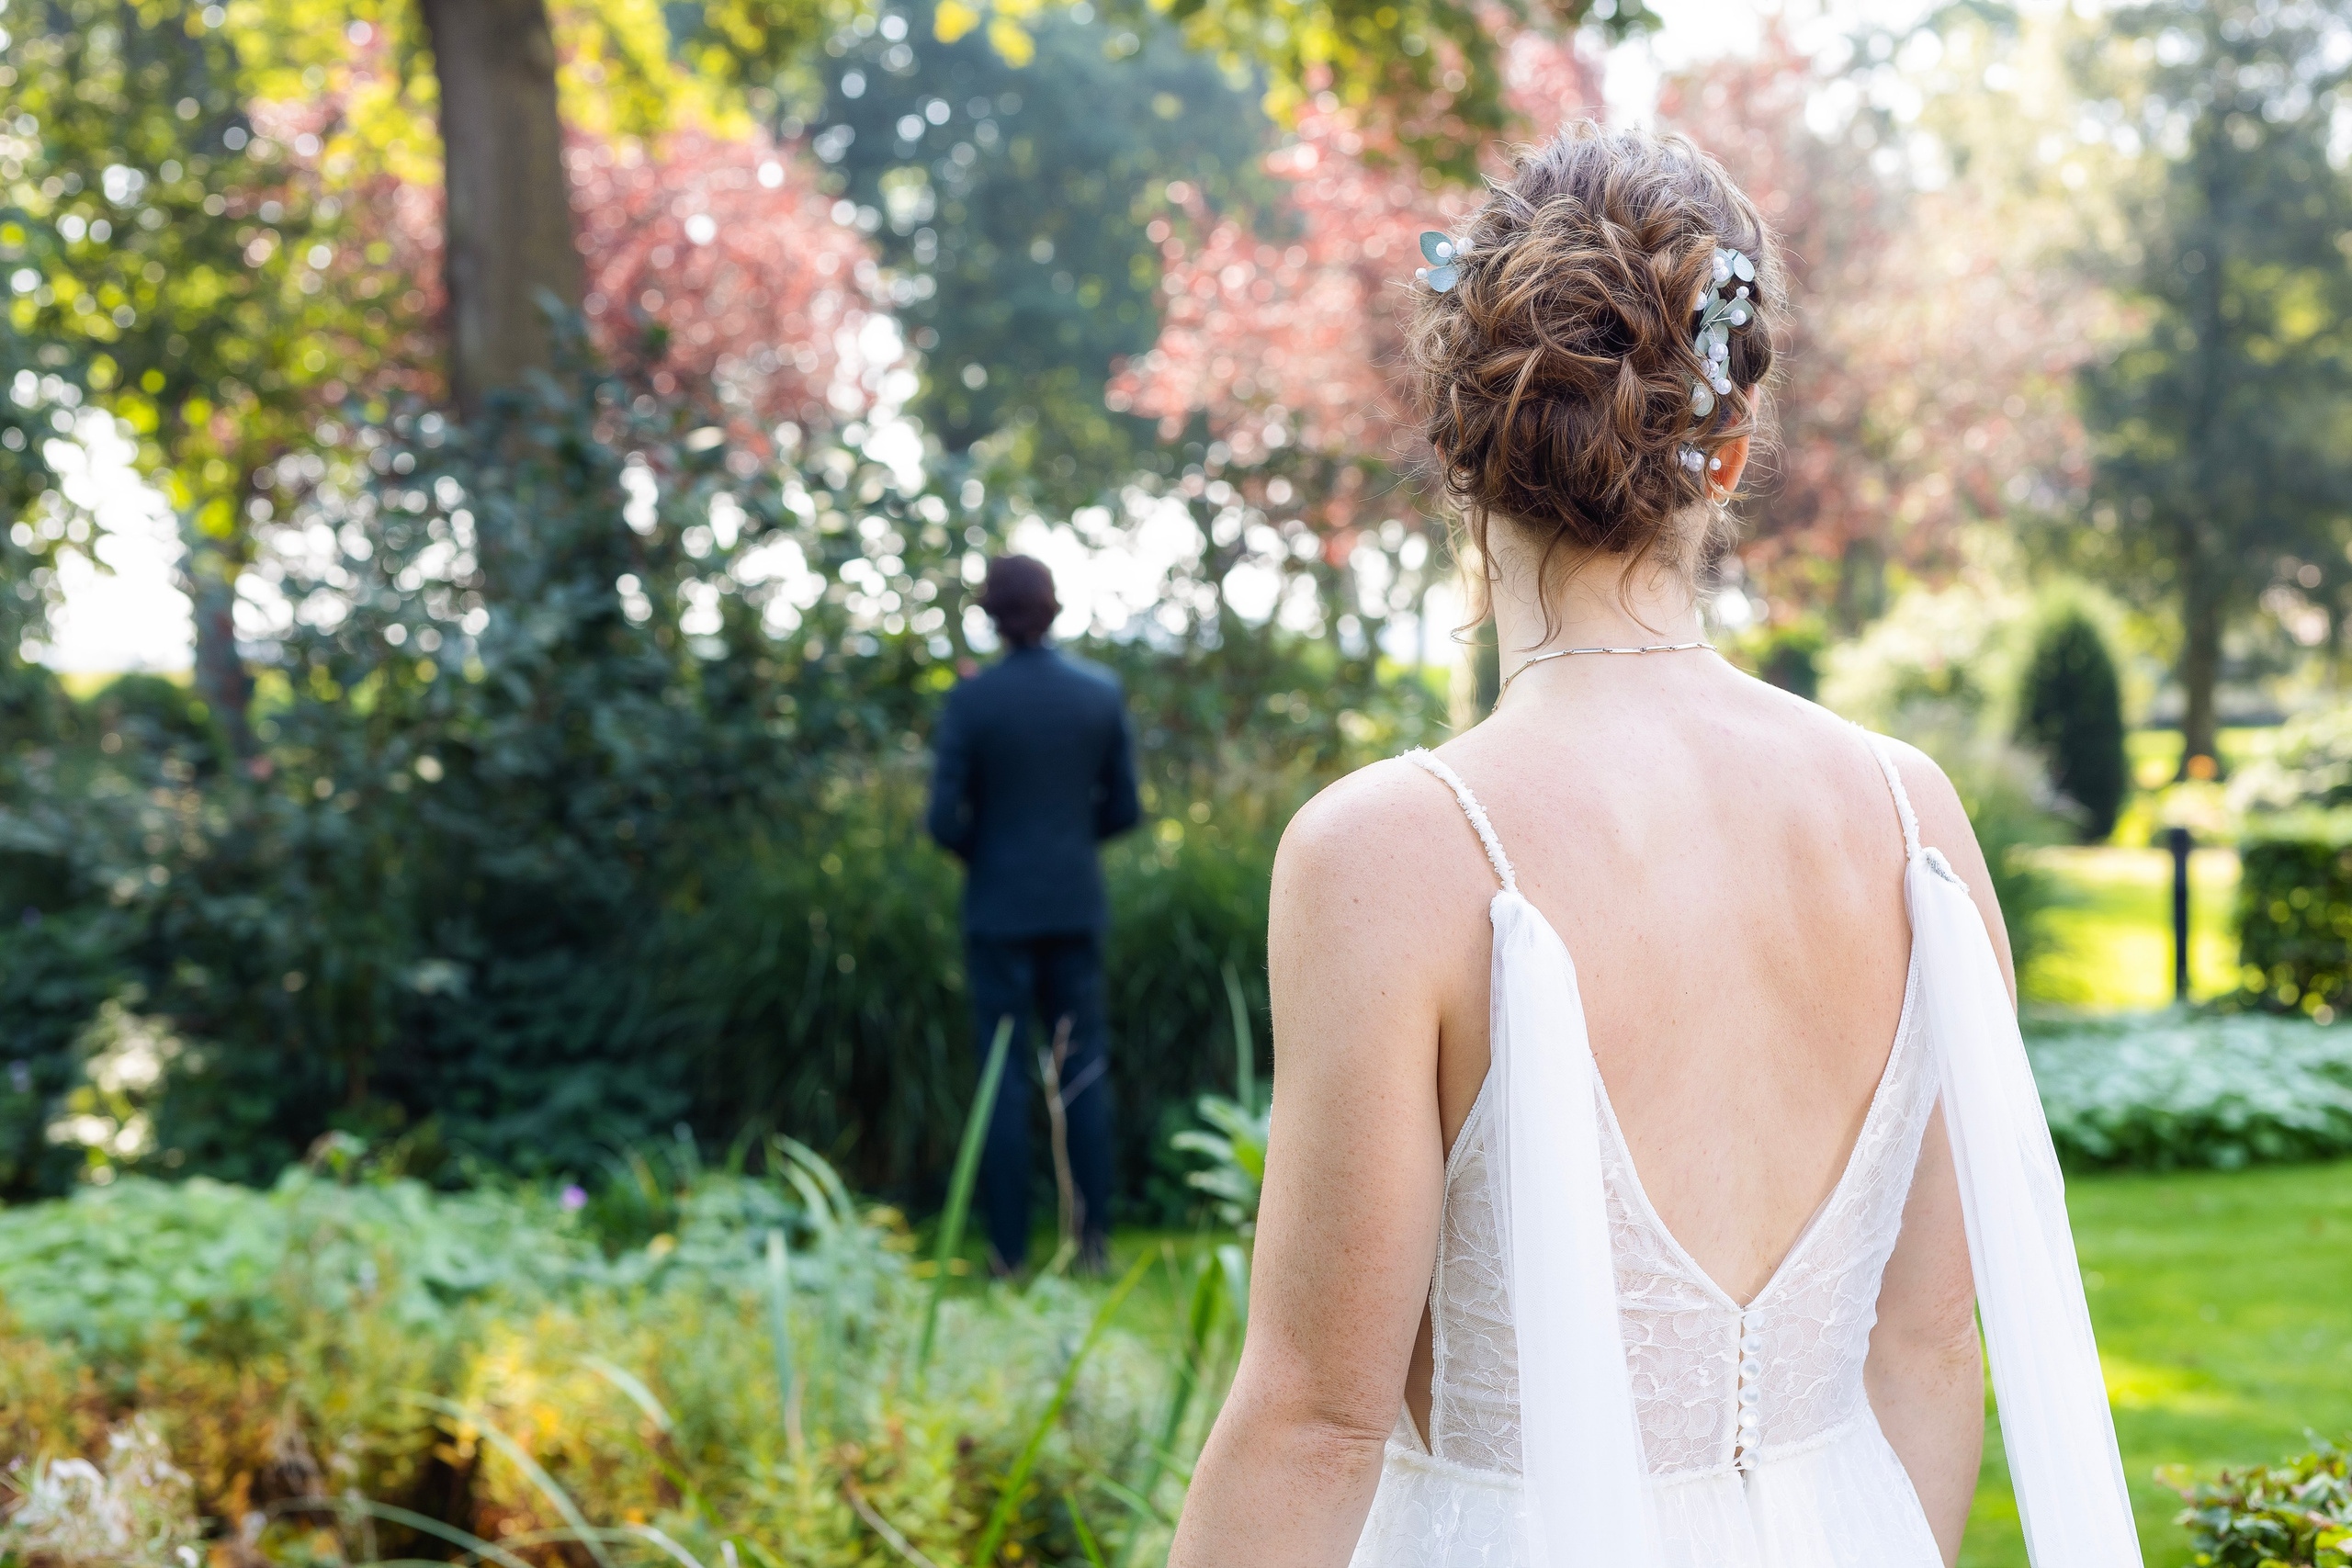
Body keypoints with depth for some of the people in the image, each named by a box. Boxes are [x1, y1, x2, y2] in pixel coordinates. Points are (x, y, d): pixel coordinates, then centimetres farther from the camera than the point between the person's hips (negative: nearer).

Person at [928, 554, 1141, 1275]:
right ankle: (1092, 1237, 8)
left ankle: (1009, 1247, 6)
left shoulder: (971, 699, -10)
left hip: (1000, 906, -2)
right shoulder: (1102, 693, -1)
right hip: (1077, 905, 2)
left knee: (1003, 1074, 4)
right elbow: (1123, 809, 3)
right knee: (1084, 1069, 9)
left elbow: (944, 819, -10)